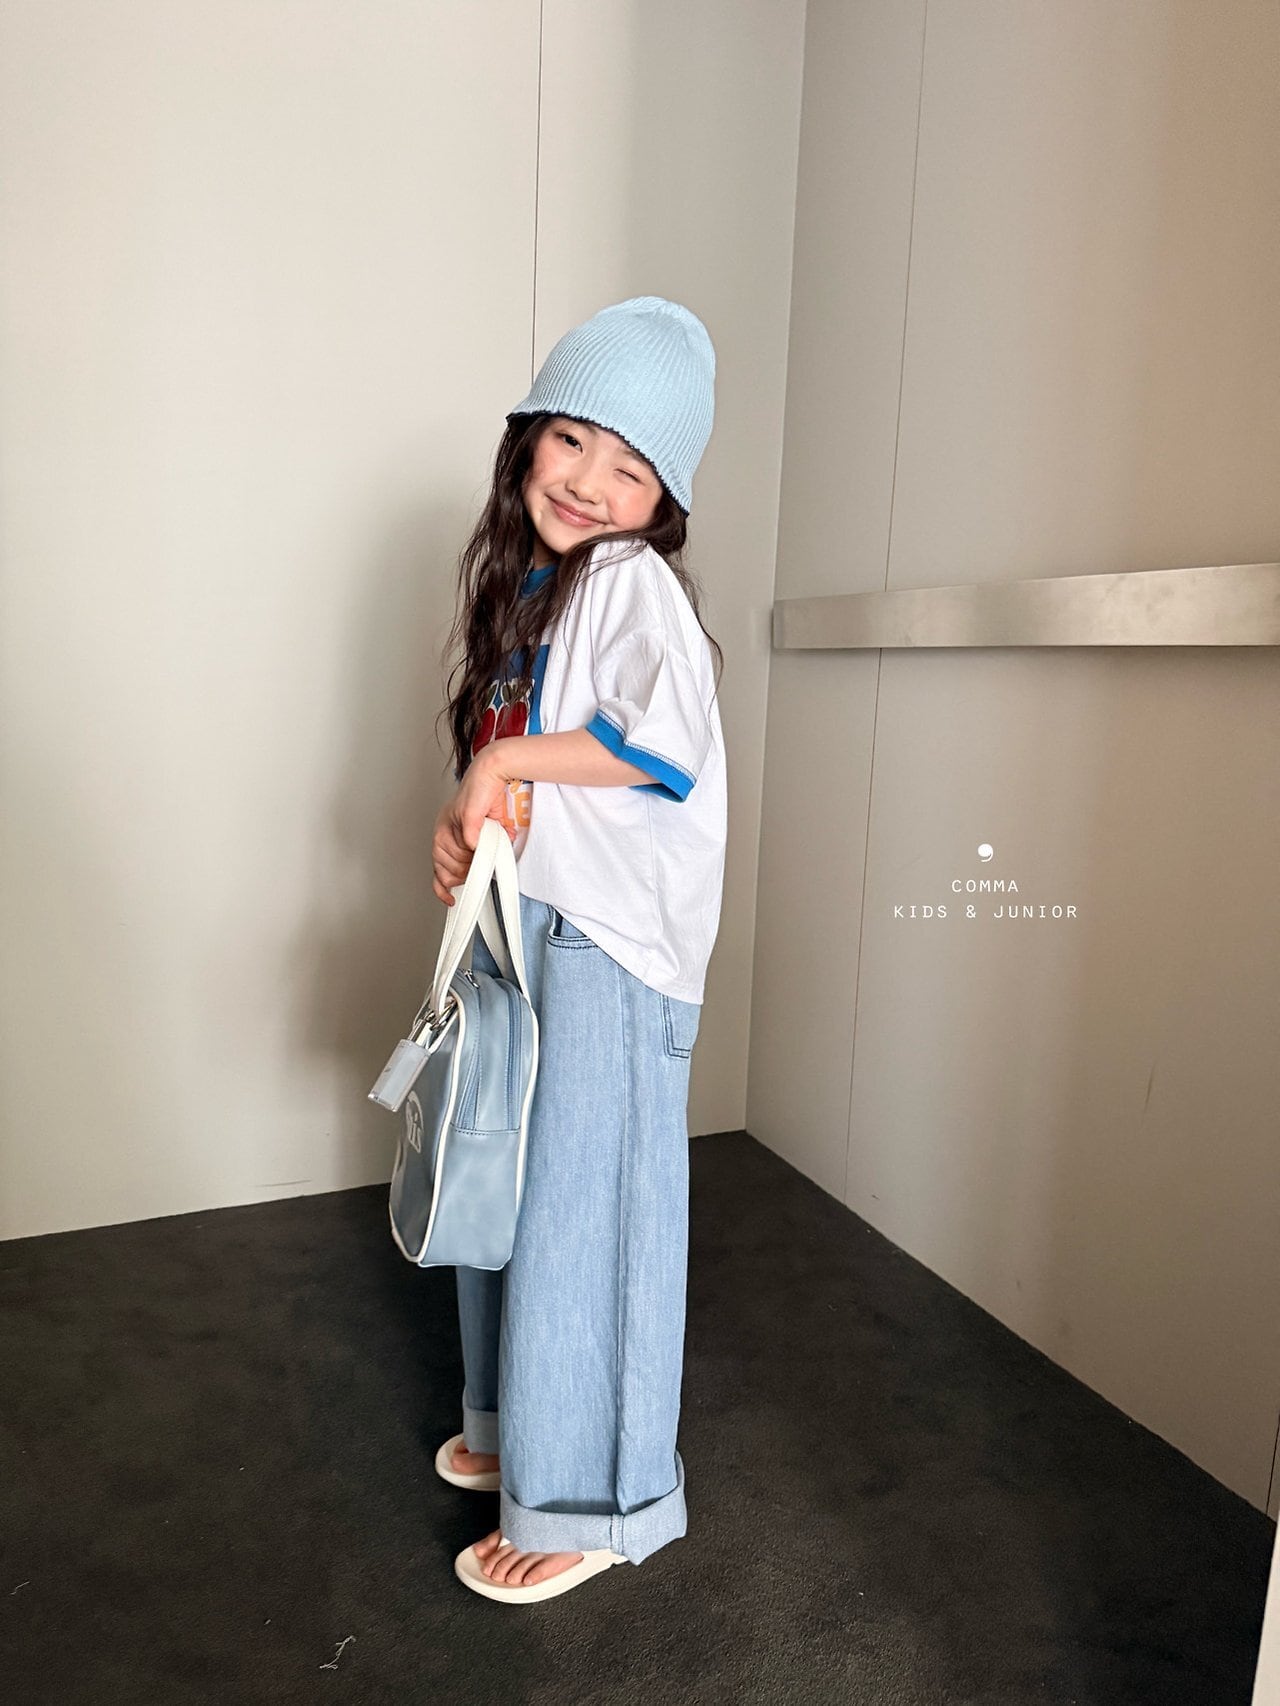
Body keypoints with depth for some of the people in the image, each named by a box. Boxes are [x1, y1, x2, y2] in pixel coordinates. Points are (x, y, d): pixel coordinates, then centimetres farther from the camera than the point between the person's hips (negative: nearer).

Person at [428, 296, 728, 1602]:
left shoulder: (632, 578, -11)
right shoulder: (520, 586, 14)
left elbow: (668, 742, -27)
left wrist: (510, 760, -17)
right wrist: (460, 825, 1)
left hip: (608, 944, -9)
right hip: (516, 924, 9)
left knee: (581, 1208, 1)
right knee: (504, 1189, 18)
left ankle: (592, 1499, 22)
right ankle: (518, 1422, 40)